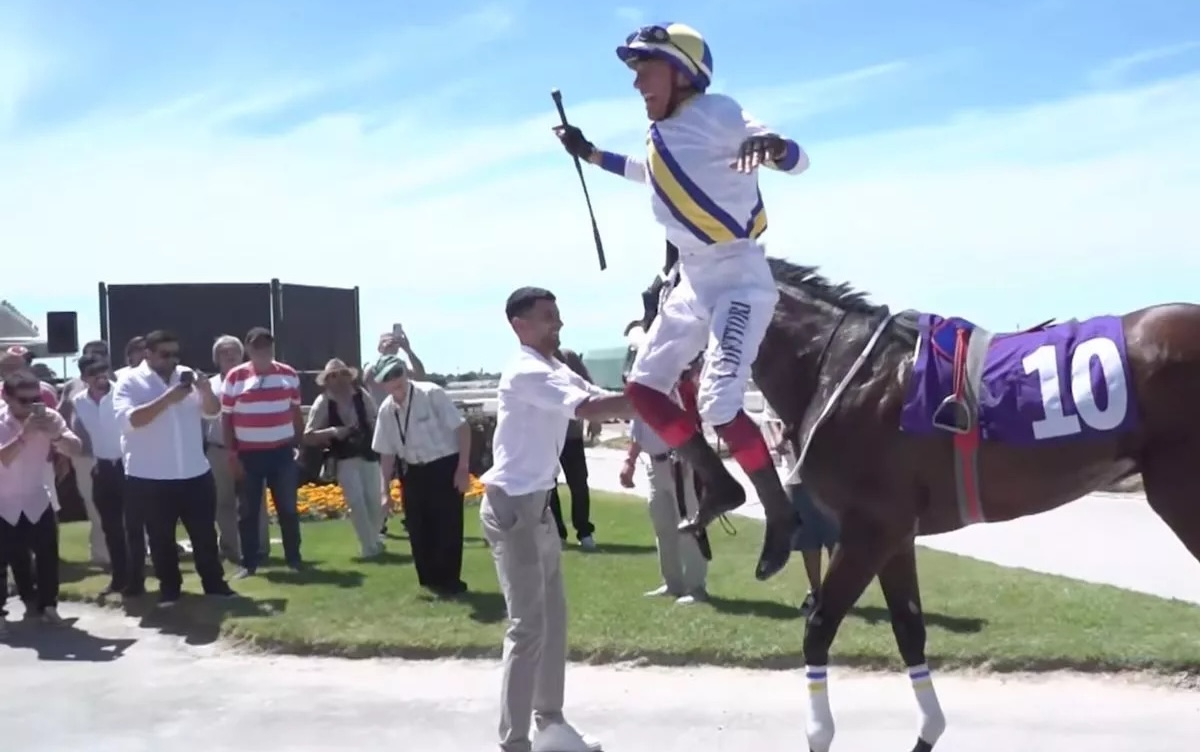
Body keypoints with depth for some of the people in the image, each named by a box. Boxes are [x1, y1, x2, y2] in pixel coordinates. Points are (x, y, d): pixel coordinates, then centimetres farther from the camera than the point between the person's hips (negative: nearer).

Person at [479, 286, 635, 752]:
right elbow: (590, 409, -29)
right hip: (512, 507, -10)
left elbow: (602, 400, 6)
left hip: (537, 504, 10)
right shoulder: (527, 373, -18)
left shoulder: (556, 371, 14)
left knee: (553, 617, 16)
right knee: (528, 626, -8)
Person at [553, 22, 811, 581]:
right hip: (692, 283, 9)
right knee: (643, 387, 7)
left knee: (718, 404, -19)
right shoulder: (661, 132, 8)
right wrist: (588, 153, 31)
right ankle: (719, 485, 18)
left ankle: (780, 515, 1)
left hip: (740, 279, -9)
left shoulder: (716, 114, -16)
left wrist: (767, 143, -48)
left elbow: (799, 160, -25)